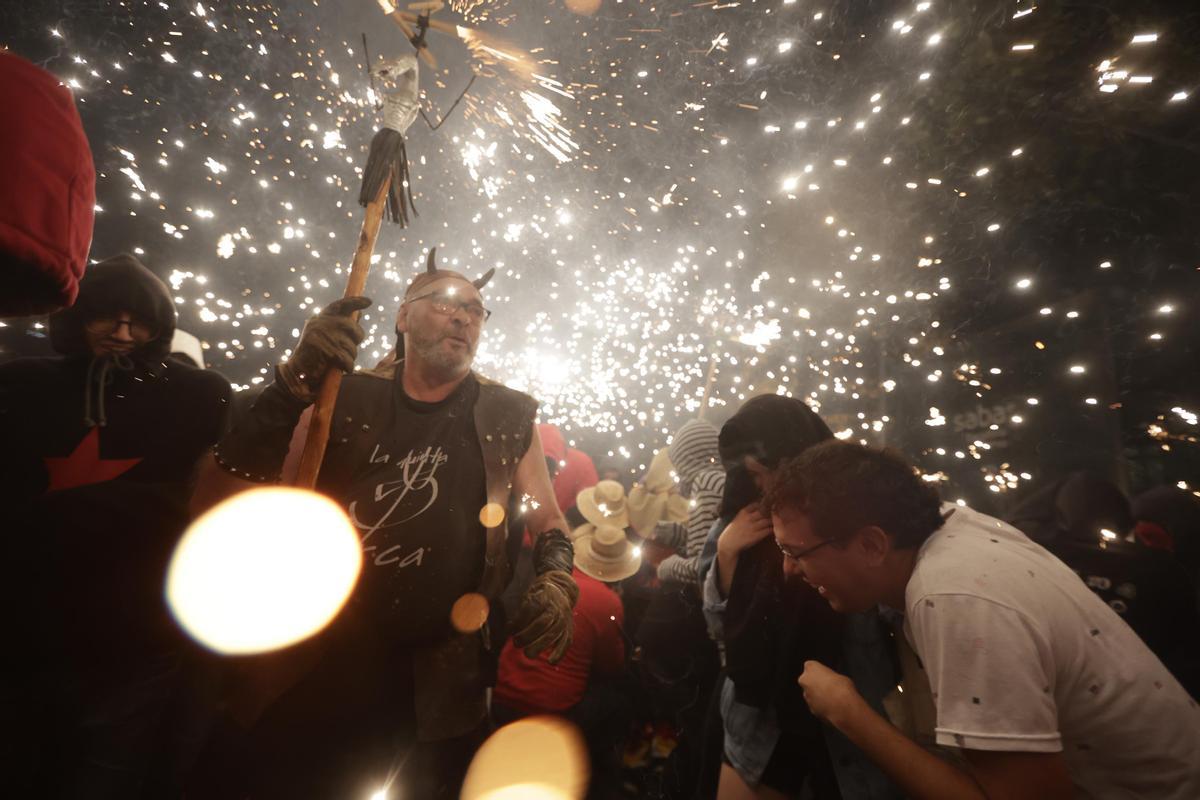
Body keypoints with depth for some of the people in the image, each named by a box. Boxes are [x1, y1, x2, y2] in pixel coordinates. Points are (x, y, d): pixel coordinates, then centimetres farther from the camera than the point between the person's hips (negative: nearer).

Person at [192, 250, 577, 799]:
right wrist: (294, 383, -17)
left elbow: (549, 519, 7)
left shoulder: (508, 418, -1)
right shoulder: (348, 400, 0)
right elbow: (223, 500, -4)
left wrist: (556, 582, -13)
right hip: (316, 667, 1)